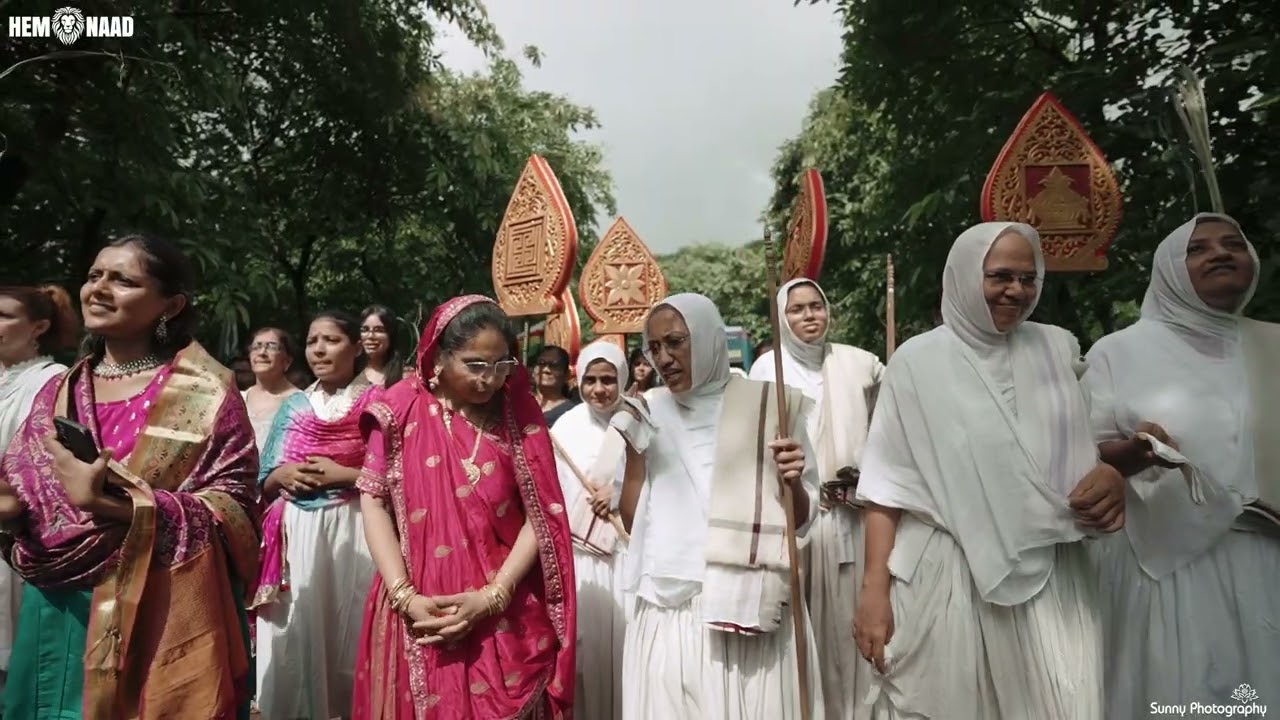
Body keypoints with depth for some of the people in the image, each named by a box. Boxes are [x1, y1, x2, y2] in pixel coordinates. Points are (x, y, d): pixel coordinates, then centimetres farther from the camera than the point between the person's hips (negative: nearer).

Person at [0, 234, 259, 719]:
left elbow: (234, 511, -14)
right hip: (58, 619, 5)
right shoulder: (58, 393, 9)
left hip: (162, 620, -5)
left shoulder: (205, 391, -9)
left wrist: (116, 505, -23)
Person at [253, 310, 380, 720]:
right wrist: (283, 473, -4)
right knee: (294, 634, 7)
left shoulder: (377, 403, -1)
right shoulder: (293, 406, 14)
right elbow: (263, 480, 17)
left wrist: (340, 474, -14)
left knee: (345, 629, 3)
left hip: (350, 530, -4)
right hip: (294, 533, 4)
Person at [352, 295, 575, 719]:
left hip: (507, 617, 1)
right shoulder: (403, 408, -3)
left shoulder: (521, 414, -1)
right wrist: (403, 596, -11)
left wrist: (493, 595, -12)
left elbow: (541, 515, -4)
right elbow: (374, 502, -3)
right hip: (417, 616, 0)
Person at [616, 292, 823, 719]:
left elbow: (802, 521, 2)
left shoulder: (771, 406, -3)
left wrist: (792, 482, -18)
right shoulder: (651, 413, 5)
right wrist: (634, 450, -5)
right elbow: (633, 522, 5)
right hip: (670, 612, 2)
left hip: (752, 609, -2)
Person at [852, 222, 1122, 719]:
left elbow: (1087, 444, 20)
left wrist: (1112, 473, -4)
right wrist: (874, 588, -10)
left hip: (1052, 576, 3)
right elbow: (889, 483, -3)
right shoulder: (918, 361, -2)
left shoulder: (1058, 349, 9)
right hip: (946, 577, -3)